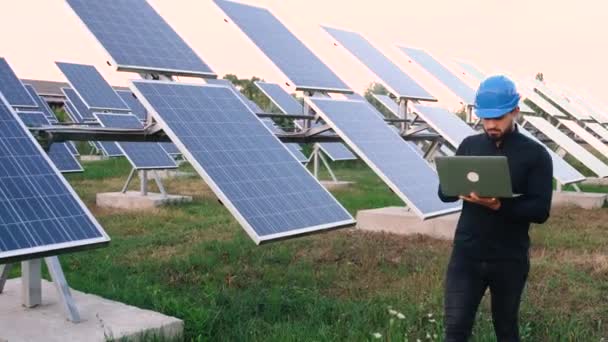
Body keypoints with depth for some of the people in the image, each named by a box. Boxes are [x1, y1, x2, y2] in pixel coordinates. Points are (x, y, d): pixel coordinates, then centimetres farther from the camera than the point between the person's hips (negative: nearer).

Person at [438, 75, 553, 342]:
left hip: (510, 259, -1)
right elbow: (444, 192, 4)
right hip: (466, 254, 2)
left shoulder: (535, 155, -4)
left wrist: (500, 205, -28)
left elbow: (540, 210, -11)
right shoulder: (469, 145, 5)